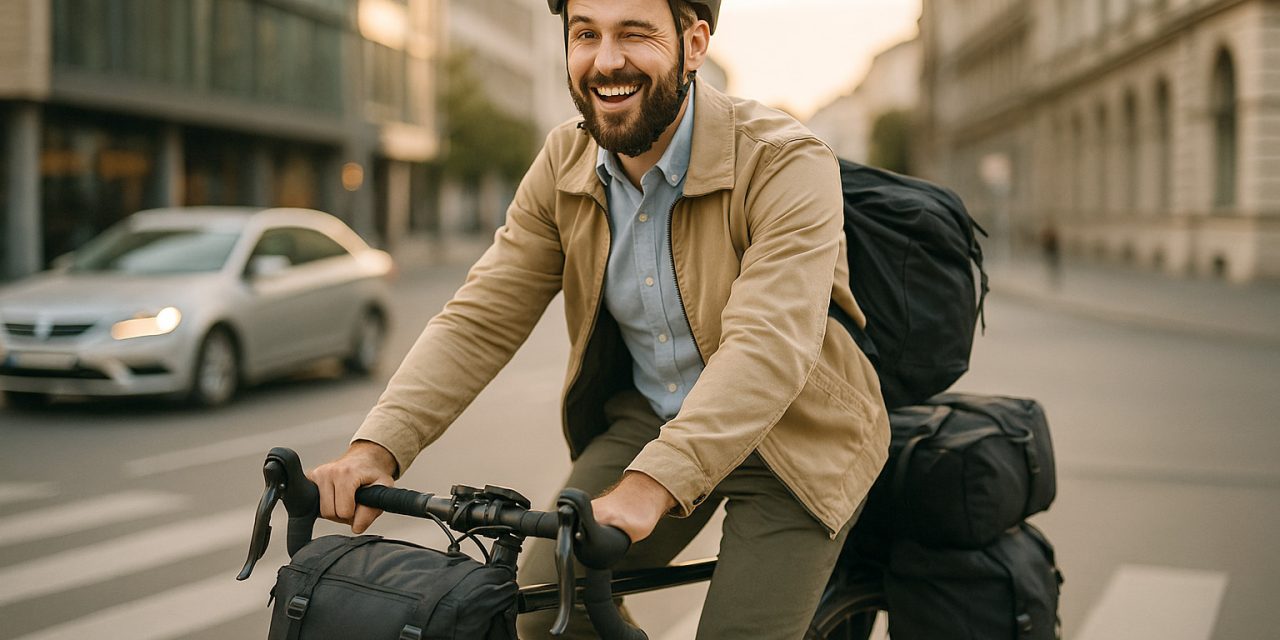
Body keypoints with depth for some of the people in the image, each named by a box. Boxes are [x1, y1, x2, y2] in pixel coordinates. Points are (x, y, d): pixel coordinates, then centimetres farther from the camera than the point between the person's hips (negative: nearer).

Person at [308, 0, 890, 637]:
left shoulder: (787, 164, -23)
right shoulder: (565, 162, -6)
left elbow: (768, 345, -36)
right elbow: (481, 318, -10)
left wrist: (649, 486, -48)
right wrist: (377, 446, -24)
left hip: (787, 438, -4)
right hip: (646, 416, 4)